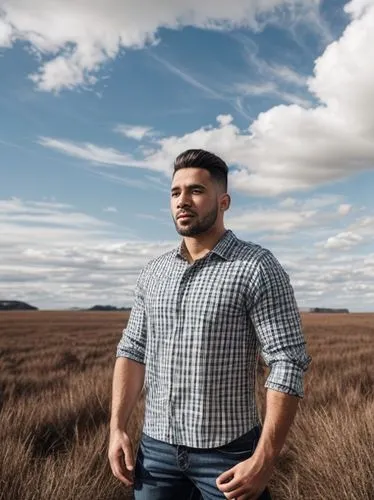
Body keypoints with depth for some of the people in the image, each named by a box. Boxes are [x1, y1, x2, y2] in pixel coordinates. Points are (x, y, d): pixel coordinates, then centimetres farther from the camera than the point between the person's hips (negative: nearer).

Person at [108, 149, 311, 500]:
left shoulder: (257, 267, -12)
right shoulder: (152, 273, 5)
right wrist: (117, 427, -1)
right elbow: (133, 351, 8)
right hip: (156, 447, 5)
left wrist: (263, 460, -19)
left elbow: (288, 364, -15)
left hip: (227, 451, -4)